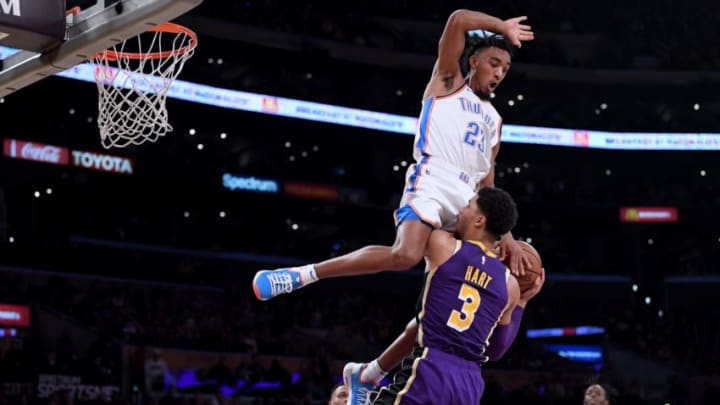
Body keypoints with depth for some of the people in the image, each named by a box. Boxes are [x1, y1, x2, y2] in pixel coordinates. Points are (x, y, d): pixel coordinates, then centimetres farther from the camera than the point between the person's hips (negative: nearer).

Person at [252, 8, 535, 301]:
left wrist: (504, 232, 11)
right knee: (405, 255, -30)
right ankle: (301, 275, -24)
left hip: (466, 197, 7)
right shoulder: (448, 82, 13)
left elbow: (487, 184, 22)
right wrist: (503, 27, 10)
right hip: (430, 182, -7)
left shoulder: (494, 119, 27)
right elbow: (459, 19, -3)